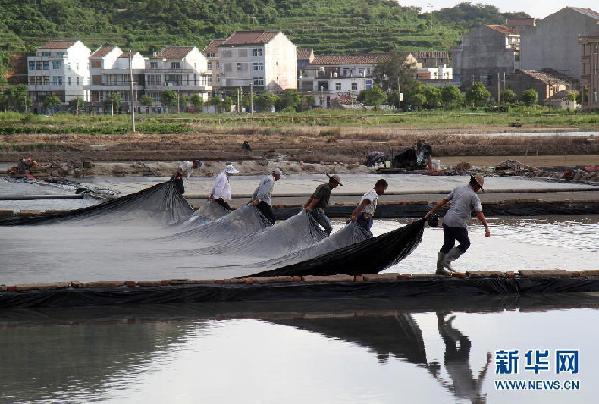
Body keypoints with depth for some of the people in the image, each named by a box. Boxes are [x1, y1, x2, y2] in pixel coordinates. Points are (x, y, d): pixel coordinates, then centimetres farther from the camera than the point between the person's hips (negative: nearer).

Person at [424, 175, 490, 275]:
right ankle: (447, 261, 2)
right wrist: (486, 227, -13)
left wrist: (432, 211, 22)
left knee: (448, 244, 18)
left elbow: (443, 201, 15)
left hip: (447, 221, 7)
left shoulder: (458, 189, 11)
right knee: (465, 243, 11)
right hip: (458, 224, -7)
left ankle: (439, 268, 20)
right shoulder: (474, 196, -6)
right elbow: (479, 214, -13)